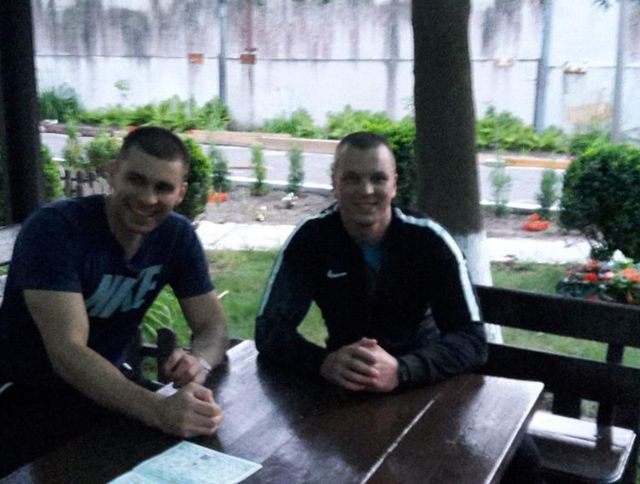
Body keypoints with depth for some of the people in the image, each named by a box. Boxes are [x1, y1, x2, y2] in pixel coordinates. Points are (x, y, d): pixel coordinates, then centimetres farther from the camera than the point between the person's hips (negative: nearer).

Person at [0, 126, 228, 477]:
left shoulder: (177, 235, -7)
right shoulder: (54, 228, -24)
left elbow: (212, 325, -5)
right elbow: (67, 352, -32)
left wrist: (199, 362, -30)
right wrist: (158, 411, -47)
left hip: (106, 388, 5)